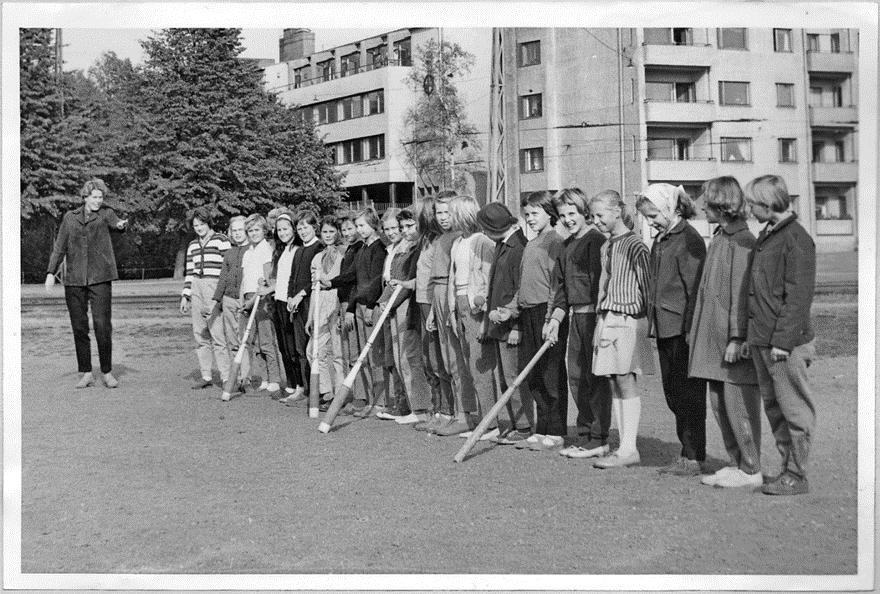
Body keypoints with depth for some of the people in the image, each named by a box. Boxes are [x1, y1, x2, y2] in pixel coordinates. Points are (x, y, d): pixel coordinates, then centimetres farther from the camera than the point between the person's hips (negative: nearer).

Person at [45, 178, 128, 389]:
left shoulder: (105, 213, 6)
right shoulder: (70, 217, 11)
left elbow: (114, 223, -16)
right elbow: (60, 247, 14)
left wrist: (120, 224, -40)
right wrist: (51, 272, 7)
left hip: (99, 278, -2)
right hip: (74, 280, 3)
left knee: (103, 325, -8)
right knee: (79, 328, 4)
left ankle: (107, 372, 3)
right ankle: (86, 373, 13)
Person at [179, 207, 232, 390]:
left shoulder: (221, 240, 0)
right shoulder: (192, 245, 18)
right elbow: (189, 272, 20)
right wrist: (185, 296, 14)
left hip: (215, 290, -6)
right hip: (196, 290, 6)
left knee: (218, 335, -10)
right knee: (200, 335, 5)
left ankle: (226, 377, -6)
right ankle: (206, 376, 10)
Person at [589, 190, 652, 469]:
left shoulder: (635, 246, -8)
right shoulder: (606, 247, 16)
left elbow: (645, 287, -10)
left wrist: (645, 319, -13)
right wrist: (601, 317, 11)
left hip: (628, 318, -8)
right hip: (607, 319, 8)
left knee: (625, 382, -7)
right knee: (613, 383, 7)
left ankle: (629, 449, -3)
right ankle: (624, 445, 12)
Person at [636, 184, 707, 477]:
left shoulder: (689, 240, -12)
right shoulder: (660, 240, 16)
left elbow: (695, 289, -16)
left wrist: (691, 329, -19)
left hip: (682, 329, -9)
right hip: (664, 328, 9)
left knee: (688, 394, -3)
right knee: (673, 393, 12)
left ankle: (694, 458, 5)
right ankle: (687, 453, 21)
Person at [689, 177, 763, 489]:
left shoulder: (742, 241, -14)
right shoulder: (719, 239, 15)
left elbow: (742, 294, -18)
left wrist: (737, 338, -21)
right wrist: (697, 331, 19)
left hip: (735, 337, -10)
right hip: (714, 336, 10)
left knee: (739, 403, -3)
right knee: (719, 403, 13)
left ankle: (751, 470, 7)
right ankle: (737, 463, 23)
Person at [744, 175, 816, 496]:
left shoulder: (797, 239, -13)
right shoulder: (765, 237, 15)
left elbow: (799, 296, -17)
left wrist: (782, 340, -19)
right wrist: (752, 336, 17)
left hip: (787, 342, -9)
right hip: (762, 341, 9)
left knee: (795, 409, 0)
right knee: (773, 407, 14)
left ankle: (796, 476, 7)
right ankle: (788, 466, 24)